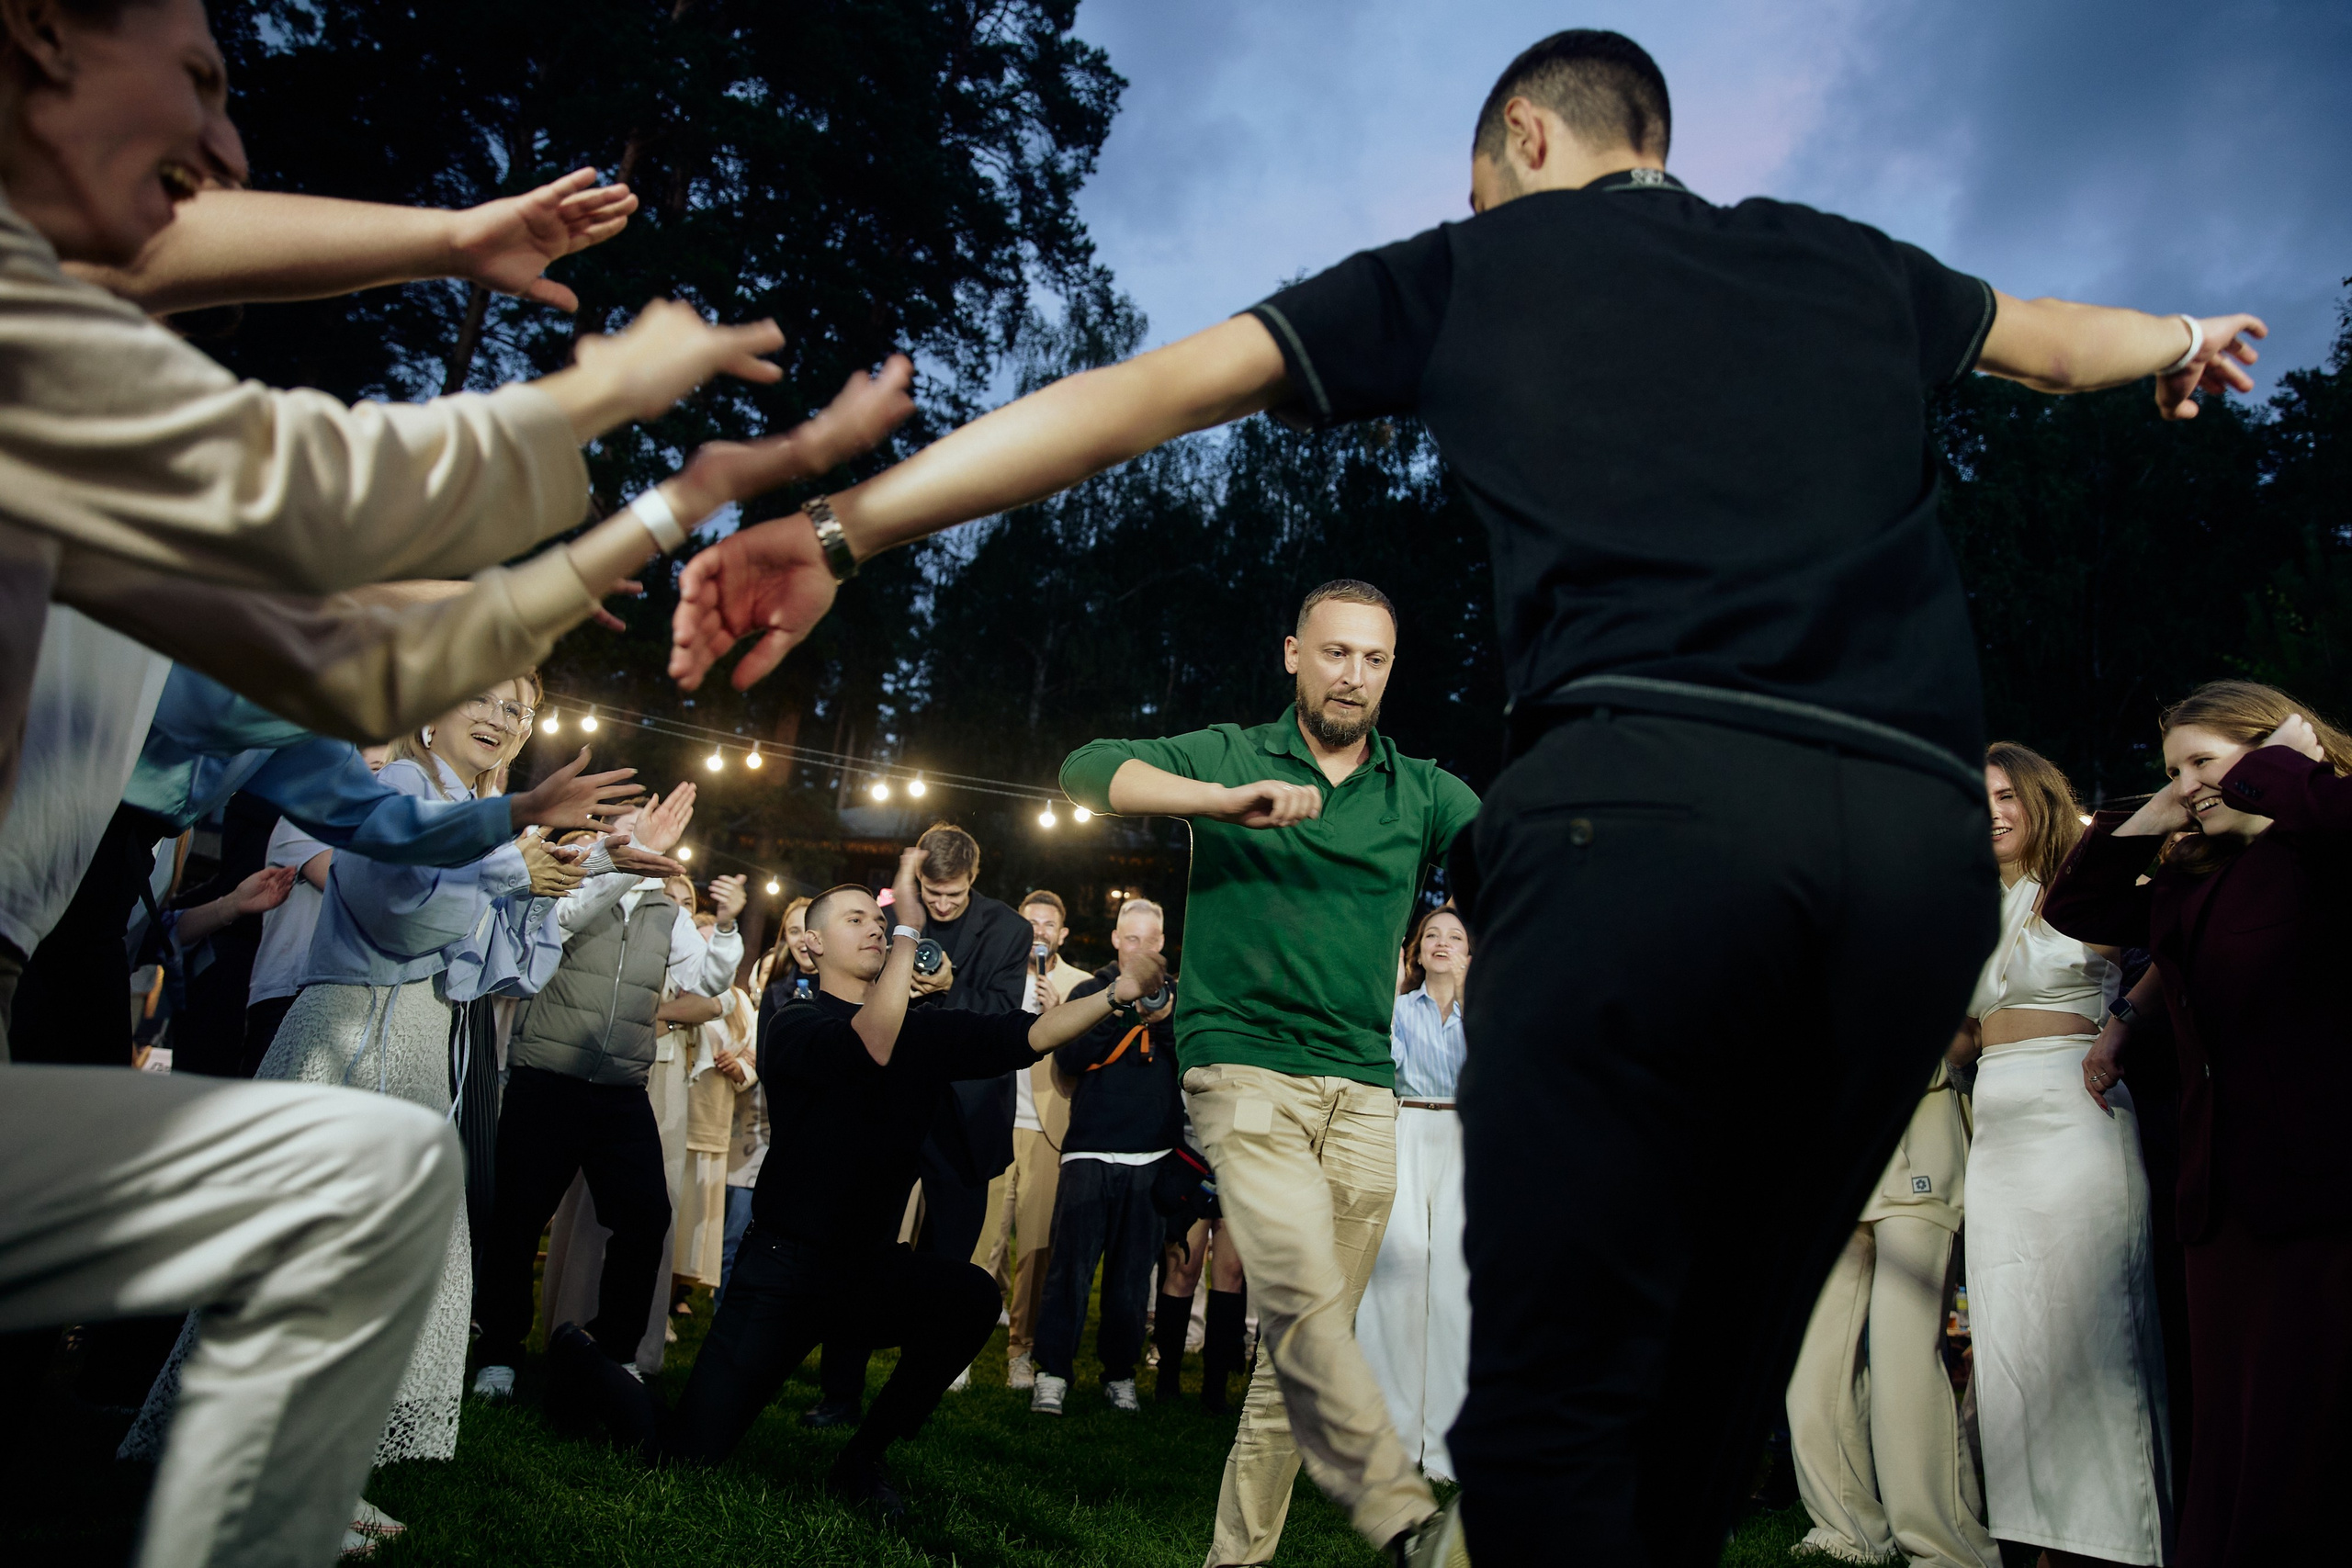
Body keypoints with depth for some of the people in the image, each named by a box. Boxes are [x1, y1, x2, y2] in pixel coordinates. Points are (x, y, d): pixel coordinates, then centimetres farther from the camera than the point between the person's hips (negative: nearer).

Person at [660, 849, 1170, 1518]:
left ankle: (860, 1461, -4)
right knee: (692, 1451, -9)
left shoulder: (924, 1028, 6)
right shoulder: (793, 1024, -10)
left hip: (870, 1262, 5)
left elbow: (1024, 1034, -7)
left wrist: (1117, 994, -21)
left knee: (971, 1295, -25)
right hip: (785, 1263, -5)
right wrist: (910, 926, -32)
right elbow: (873, 1045, -31)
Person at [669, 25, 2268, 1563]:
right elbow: (2060, 338, 49)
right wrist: (2183, 343, 72)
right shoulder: (1849, 263, 29)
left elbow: (1156, 386, 13)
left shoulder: (1472, 263, 19)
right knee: (1711, 1404, 15)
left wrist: (845, 527, 13)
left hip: (1646, 789, -4)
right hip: (1925, 830, 5)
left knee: (1554, 1397, 0)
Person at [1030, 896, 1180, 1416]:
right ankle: (1053, 1371, 2)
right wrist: (1121, 1011, -13)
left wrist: (1165, 1019, -12)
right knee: (1071, 1261, -6)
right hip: (1090, 1148, -1)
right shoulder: (1090, 991, 10)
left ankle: (1120, 1373, 16)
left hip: (1153, 1155, 1)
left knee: (1134, 1270, 5)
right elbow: (1069, 1060, -3)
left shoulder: (1177, 997, 13)